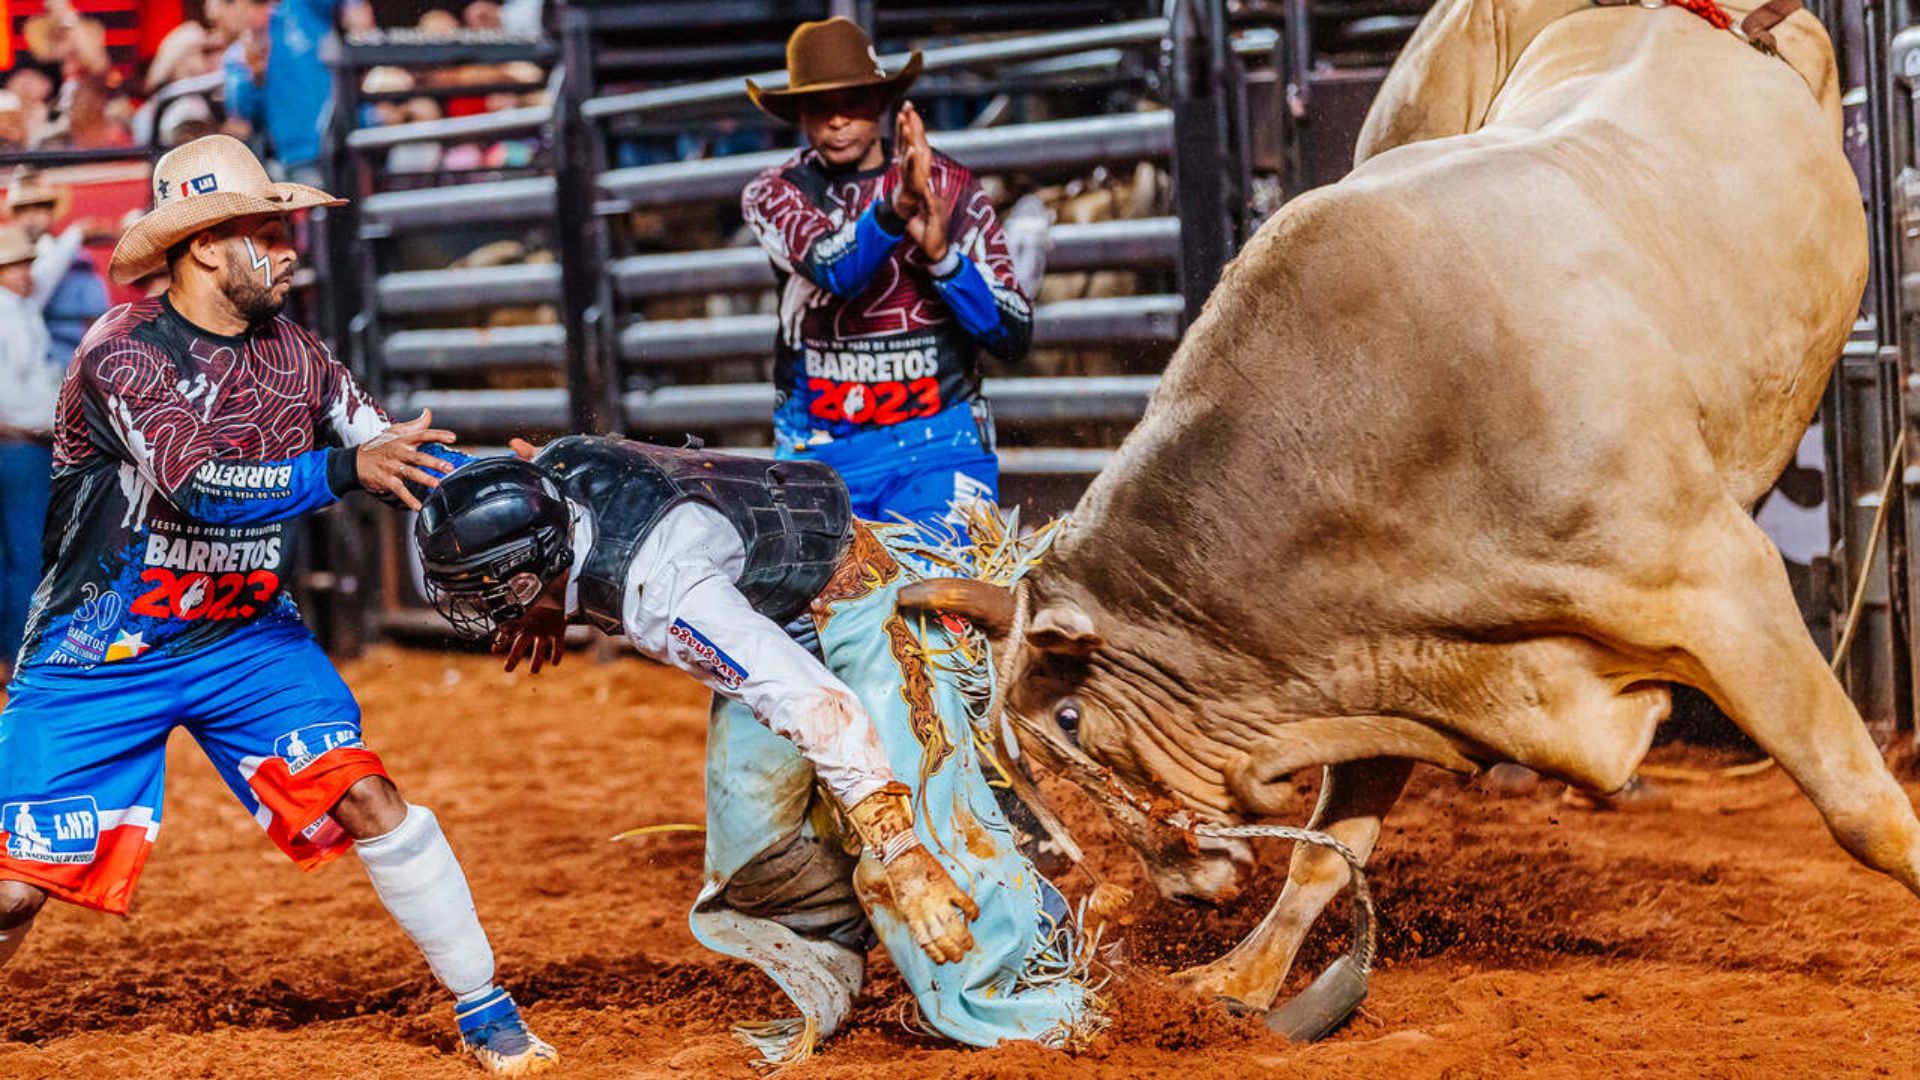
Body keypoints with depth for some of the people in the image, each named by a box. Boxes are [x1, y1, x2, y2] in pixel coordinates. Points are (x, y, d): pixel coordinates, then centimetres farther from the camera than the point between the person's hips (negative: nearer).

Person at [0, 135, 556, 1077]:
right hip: (101, 656, -4)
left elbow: (407, 466, -1)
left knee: (365, 798, -13)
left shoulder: (293, 355, -1)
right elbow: (202, 488, -33)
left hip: (247, 636, 4)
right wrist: (345, 469, -43)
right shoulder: (122, 353, -19)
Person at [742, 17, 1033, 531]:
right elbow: (835, 271, -19)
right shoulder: (772, 195, 3)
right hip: (818, 448, 1)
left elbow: (1015, 336, -2)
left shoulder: (951, 188, 3)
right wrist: (898, 205, -38)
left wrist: (942, 255, -18)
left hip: (938, 442, -1)